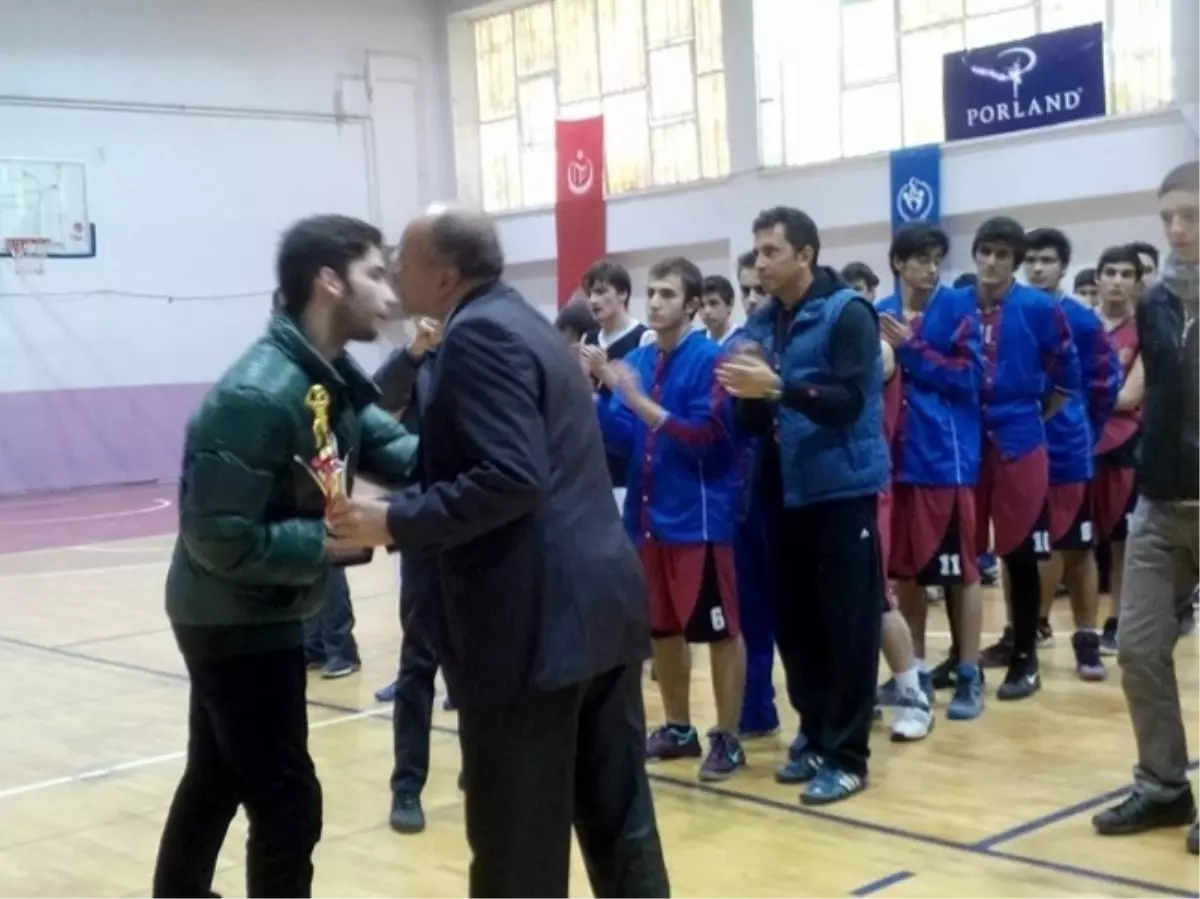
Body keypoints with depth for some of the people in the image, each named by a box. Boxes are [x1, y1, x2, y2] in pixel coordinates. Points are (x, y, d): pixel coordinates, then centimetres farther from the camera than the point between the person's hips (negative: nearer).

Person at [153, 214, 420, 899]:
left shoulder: (333, 377, 3)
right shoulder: (258, 396, -27)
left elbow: (391, 446, -4)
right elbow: (219, 538, -27)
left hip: (258, 614, 9)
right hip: (237, 620, -9)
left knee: (216, 783, 24)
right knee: (287, 805, -2)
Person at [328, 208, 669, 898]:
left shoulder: (479, 334, -12)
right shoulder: (524, 321, 18)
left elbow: (510, 478, -23)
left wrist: (394, 522, -18)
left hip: (535, 616, -10)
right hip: (598, 600, 10)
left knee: (518, 839, 2)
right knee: (618, 816, 16)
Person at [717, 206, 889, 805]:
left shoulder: (846, 313, -8)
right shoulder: (762, 322, 9)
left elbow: (849, 401, -19)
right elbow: (755, 422, 12)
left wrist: (777, 387, -29)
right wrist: (748, 394, -10)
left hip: (843, 492, -6)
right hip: (785, 494, 6)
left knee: (848, 627, -1)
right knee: (794, 624, 10)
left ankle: (847, 755, 7)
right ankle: (815, 737, 24)